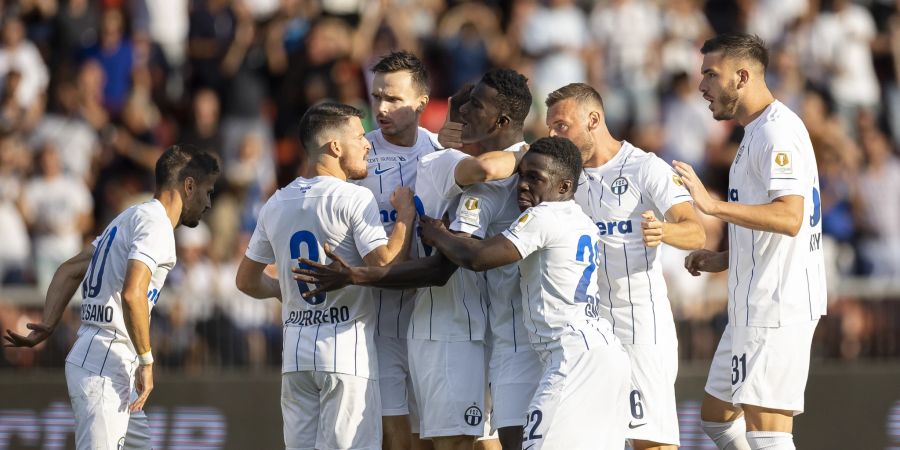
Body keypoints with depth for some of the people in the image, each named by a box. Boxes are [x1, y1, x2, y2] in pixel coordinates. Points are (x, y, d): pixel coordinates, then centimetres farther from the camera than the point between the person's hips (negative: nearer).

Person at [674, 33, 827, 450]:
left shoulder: (777, 131, -14)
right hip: (753, 306, 11)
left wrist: (713, 205, -32)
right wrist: (724, 259, 16)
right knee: (717, 417, 16)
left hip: (777, 306, -11)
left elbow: (790, 217, -27)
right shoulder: (757, 133, 19)